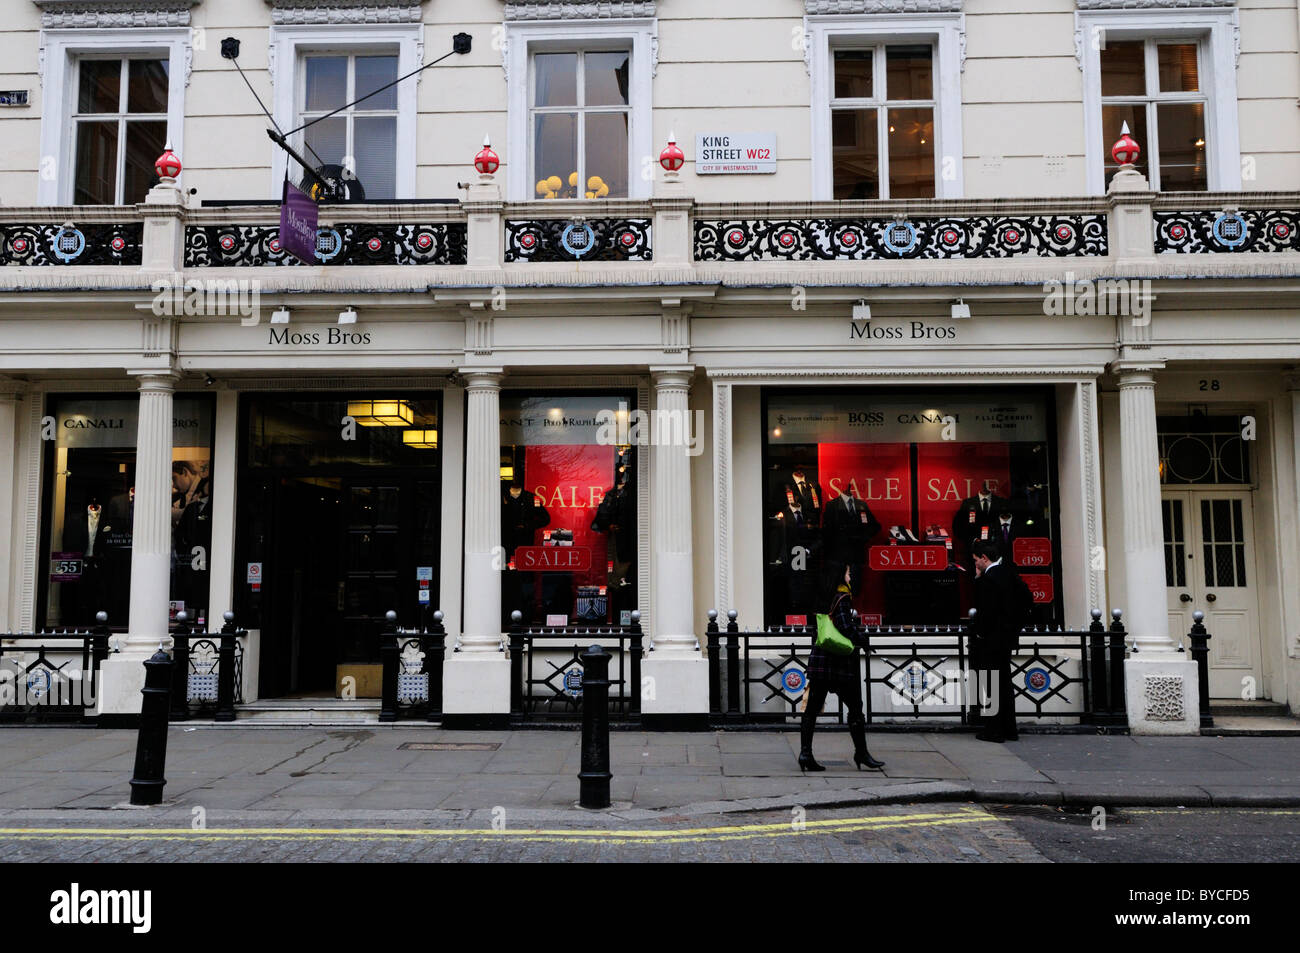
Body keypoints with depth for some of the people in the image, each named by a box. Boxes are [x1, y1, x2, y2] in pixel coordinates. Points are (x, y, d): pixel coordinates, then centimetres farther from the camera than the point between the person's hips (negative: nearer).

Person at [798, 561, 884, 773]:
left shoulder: (824, 598, 10)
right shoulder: (842, 598, -10)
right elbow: (846, 627, -20)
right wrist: (859, 641, -2)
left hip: (819, 658, 7)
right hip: (839, 662, -7)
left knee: (812, 708, 5)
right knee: (855, 708, 6)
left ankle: (805, 752, 2)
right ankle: (861, 753, 13)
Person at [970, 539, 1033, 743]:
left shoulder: (987, 579, -20)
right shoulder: (1009, 573, 7)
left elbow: (985, 610, -25)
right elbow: (1027, 598, 14)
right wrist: (1015, 623, 16)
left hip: (990, 641, -9)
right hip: (1007, 638, 9)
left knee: (991, 686, -1)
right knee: (1004, 684, 16)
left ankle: (993, 731, 3)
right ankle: (1009, 729, 23)